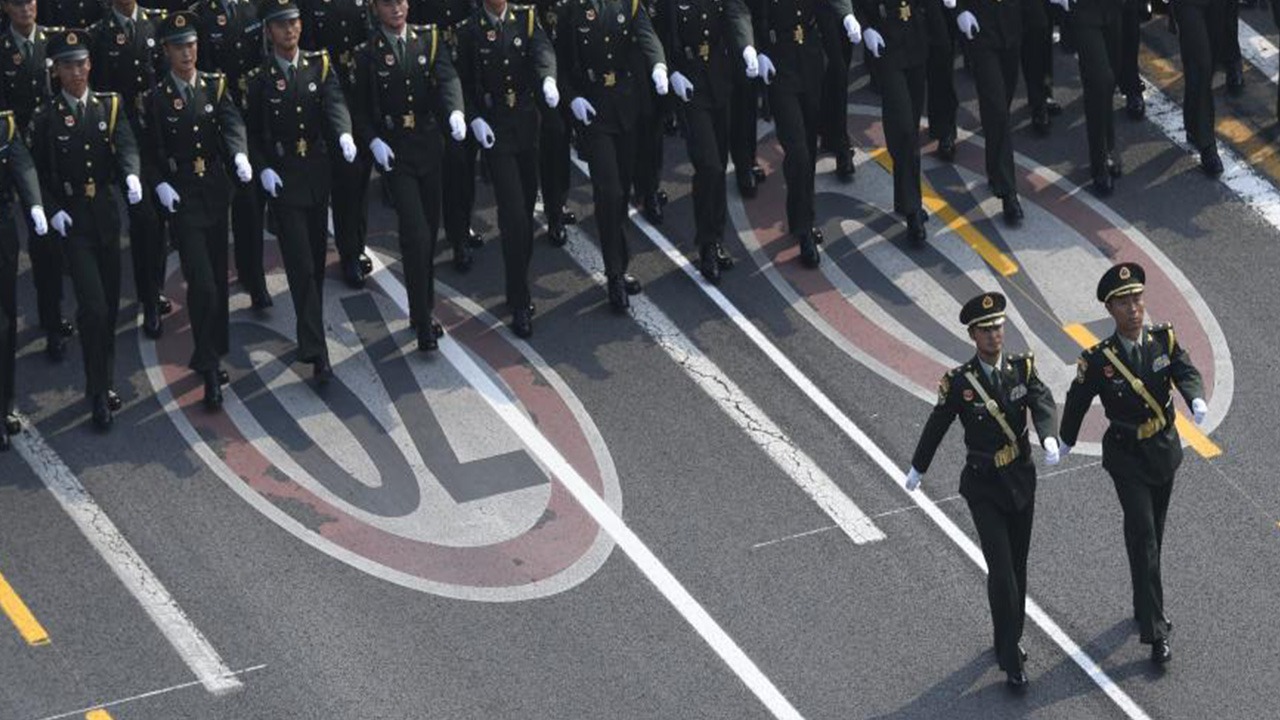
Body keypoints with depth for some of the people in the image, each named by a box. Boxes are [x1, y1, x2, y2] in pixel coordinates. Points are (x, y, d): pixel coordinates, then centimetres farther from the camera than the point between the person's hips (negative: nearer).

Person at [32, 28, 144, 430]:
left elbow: (127, 144, -11)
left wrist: (132, 176, -32)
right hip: (72, 223, -3)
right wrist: (53, 210, -13)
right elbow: (38, 172, 1)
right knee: (93, 307, -13)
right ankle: (99, 395, -7)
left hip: (106, 216, 3)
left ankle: (102, 383, 25)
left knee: (110, 306, 10)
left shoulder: (111, 106, 5)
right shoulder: (46, 117, -2)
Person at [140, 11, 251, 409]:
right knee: (201, 283, -12)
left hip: (216, 192, 4)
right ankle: (209, 369, -10)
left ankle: (214, 353, 28)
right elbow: (149, 151, 0)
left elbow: (232, 123, -12)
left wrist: (240, 155, -31)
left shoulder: (216, 86, 4)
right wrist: (160, 184, -16)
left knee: (218, 277, 12)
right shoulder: (155, 98, -2)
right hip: (182, 198, -4)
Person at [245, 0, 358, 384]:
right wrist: (263, 168, -12)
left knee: (317, 260, 13)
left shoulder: (320, 65, 2)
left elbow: (334, 103, -15)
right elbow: (251, 132, 2)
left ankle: (310, 334, 30)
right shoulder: (259, 78, -4)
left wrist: (344, 134, -35)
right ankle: (316, 351, -13)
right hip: (283, 179, -3)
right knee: (301, 265, -9)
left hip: (317, 174, 3)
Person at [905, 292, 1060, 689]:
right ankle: (1010, 659, -6)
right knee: (1001, 570, -10)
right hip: (984, 487, -4)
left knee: (1018, 564, 16)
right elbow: (937, 425, 1)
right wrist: (917, 469, 13)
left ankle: (1010, 638, 36)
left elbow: (1043, 403, -20)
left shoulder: (1022, 368, -5)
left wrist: (1050, 438, -41)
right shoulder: (959, 382, -12)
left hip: (1021, 478, 4)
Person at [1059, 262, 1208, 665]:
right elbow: (1077, 402, 0)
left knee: (1154, 535, 18)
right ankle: (1155, 631, -13)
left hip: (1165, 450, 4)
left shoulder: (1164, 341, -7)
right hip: (1127, 458, -4)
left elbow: (1187, 373, -22)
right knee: (1143, 538, -12)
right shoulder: (1098, 360, -16)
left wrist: (1196, 400, -45)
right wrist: (1066, 442, 15)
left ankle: (1146, 606, 38)